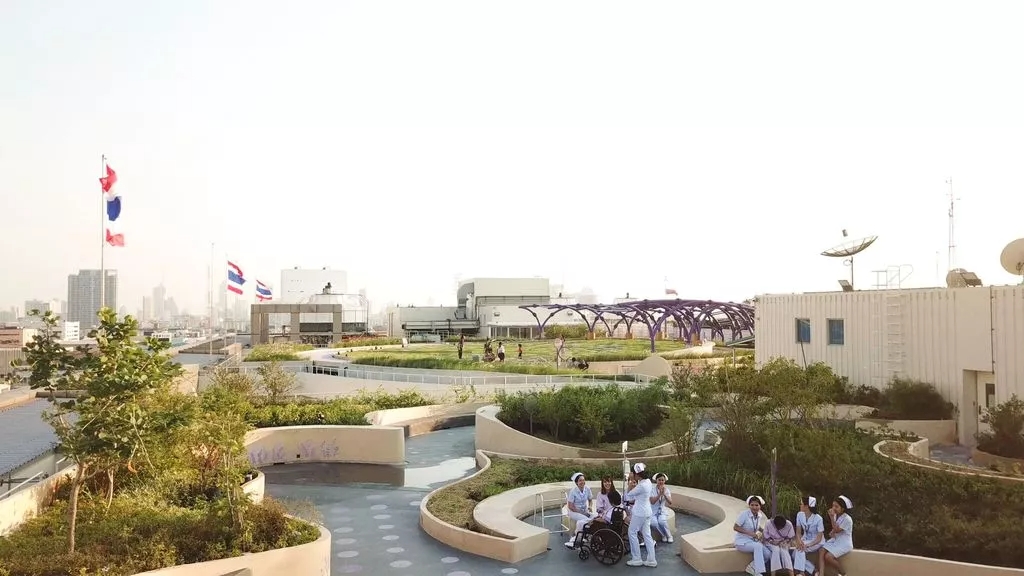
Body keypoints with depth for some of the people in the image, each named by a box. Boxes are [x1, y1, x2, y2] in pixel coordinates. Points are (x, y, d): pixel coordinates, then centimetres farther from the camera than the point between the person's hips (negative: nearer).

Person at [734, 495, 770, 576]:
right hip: (742, 541, -7)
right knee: (758, 546, -34)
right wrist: (750, 533, -25)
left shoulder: (760, 515, 2)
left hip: (753, 541, 7)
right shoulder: (744, 514, -18)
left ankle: (751, 567, 4)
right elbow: (735, 527, -18)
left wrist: (762, 532, 1)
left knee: (767, 554, -17)